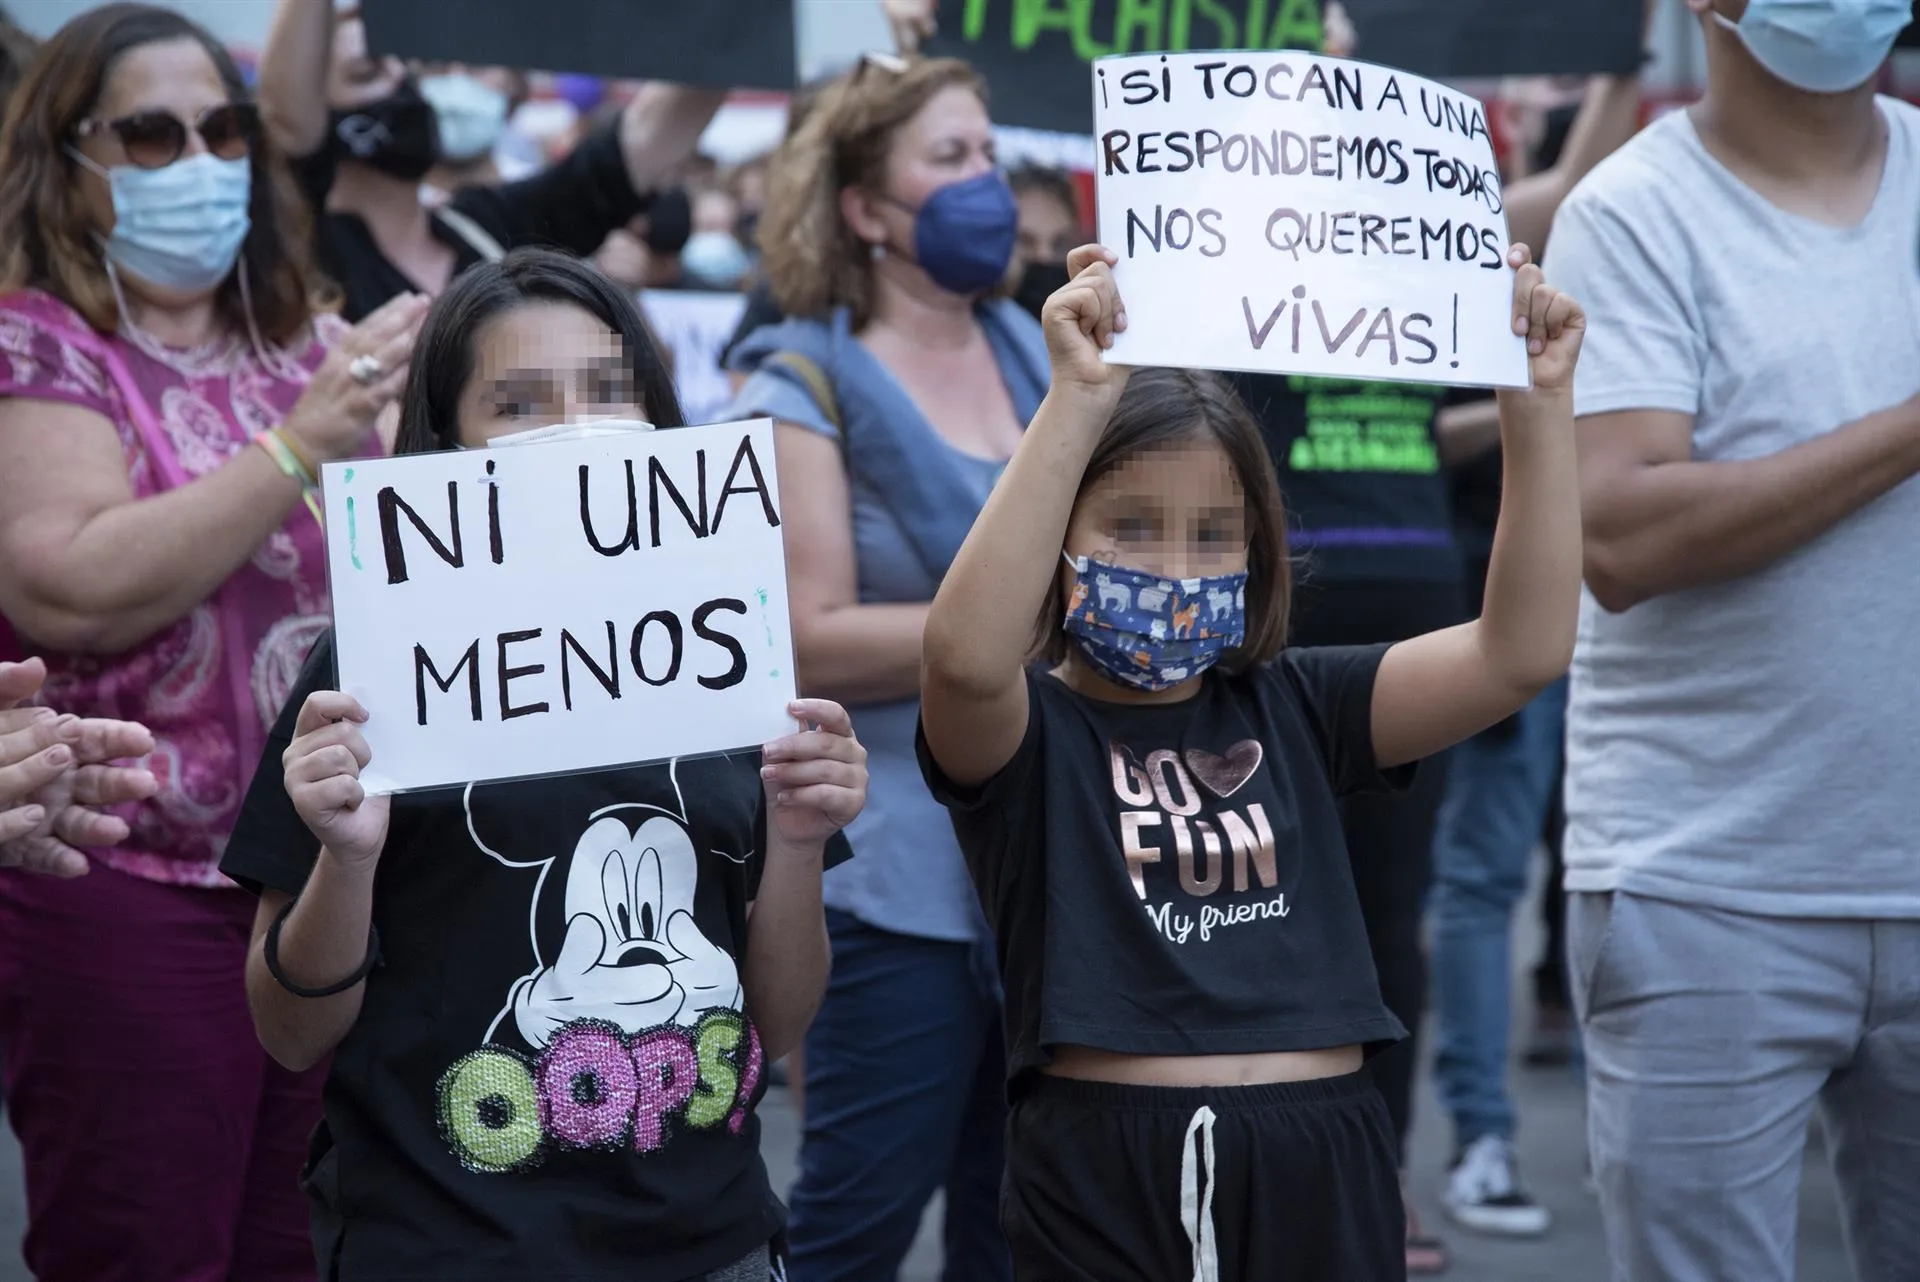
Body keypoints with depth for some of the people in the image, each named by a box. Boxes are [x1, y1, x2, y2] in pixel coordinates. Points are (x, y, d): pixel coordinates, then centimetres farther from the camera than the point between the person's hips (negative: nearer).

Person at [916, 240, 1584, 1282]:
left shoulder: (1294, 709, 9)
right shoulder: (1024, 729, -2)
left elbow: (1522, 647, 1)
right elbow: (967, 652, -25)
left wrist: (1539, 402, -8)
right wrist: (1080, 398, -30)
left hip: (1321, 1172, 3)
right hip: (1105, 1177, -3)